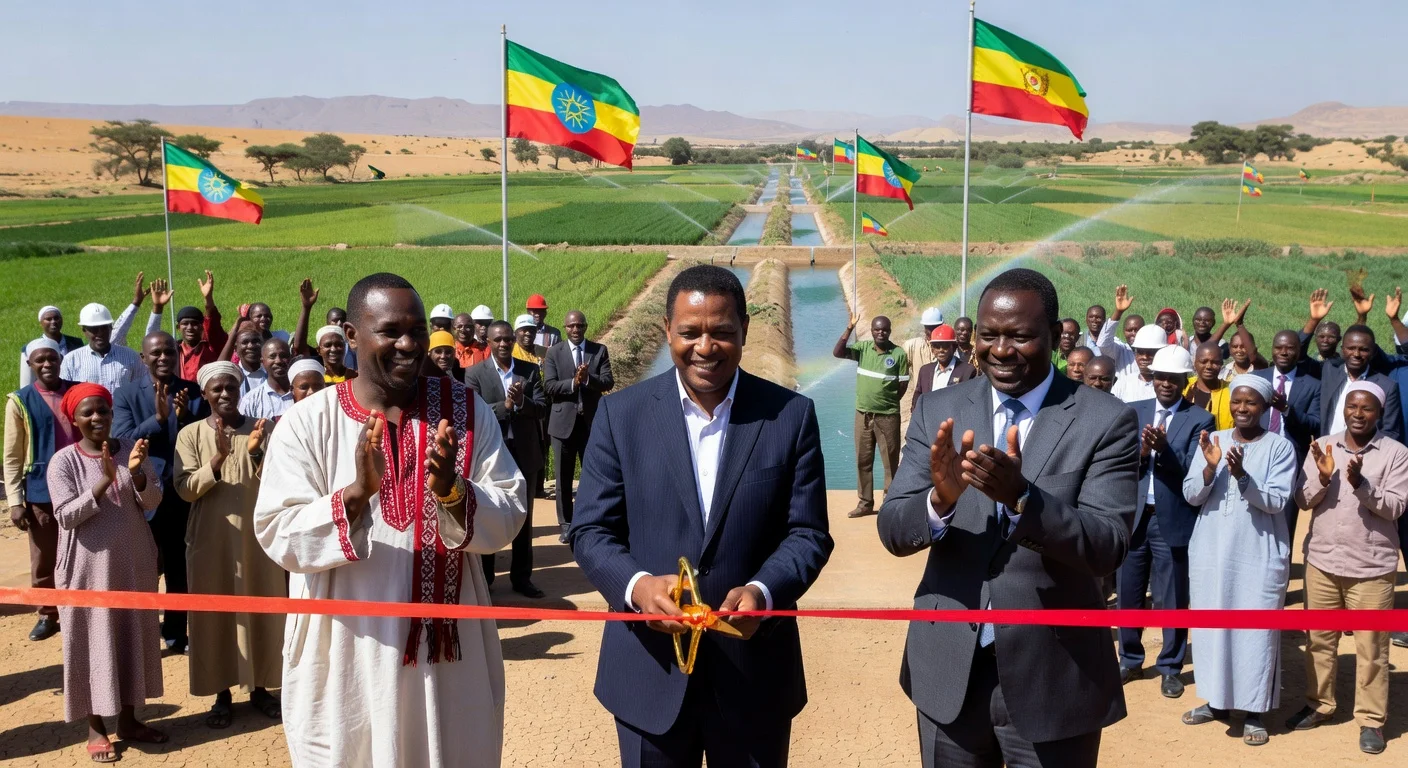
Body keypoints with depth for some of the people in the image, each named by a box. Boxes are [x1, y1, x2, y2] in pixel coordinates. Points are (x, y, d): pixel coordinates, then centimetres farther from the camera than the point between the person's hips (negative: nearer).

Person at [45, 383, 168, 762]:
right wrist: (106, 480, -27)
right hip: (89, 566, -3)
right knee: (93, 641, 4)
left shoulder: (131, 450, 0)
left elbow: (153, 501, -5)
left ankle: (128, 718, 26)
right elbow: (66, 515, -17)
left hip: (134, 562, 4)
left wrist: (136, 474, -25)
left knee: (134, 636, 11)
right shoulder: (63, 461, -9)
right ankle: (95, 727, 17)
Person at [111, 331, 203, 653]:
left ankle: (176, 633, 26)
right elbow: (121, 442, -13)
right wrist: (158, 417, -25)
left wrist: (185, 416, -23)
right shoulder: (125, 395, -2)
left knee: (180, 568, 13)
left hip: (184, 493, 2)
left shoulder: (194, 393, 1)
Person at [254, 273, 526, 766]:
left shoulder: (466, 410, -1)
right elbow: (279, 537, -12)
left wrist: (453, 491, -24)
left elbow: (509, 516, -4)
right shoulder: (307, 423, -7)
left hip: (450, 651, 2)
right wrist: (356, 492, -28)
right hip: (348, 658, -1)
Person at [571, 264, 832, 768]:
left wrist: (763, 591, -21)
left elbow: (808, 533, -2)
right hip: (649, 670, 0)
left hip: (755, 670, 0)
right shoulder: (621, 414, -1)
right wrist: (637, 586, -21)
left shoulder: (791, 415, -2)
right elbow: (590, 529, -1)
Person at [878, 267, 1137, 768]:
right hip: (948, 671, 3)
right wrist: (941, 497, -25)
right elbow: (893, 532, -4)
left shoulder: (1106, 421, -8)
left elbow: (1108, 549, -15)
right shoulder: (937, 412, 0)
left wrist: (1021, 496, -31)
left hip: (1053, 678, -2)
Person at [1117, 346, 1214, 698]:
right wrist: (1141, 453, -21)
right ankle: (1130, 661, 30)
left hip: (1172, 521, -3)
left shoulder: (1200, 420, -4)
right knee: (1127, 595, 13)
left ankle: (1170, 668, 22)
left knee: (1171, 600, 7)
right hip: (1132, 517, 3)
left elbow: (1193, 470, -14)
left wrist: (1164, 448, -29)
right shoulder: (1134, 412, 6)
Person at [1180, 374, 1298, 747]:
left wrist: (1242, 475, -27)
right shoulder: (1211, 440, 3)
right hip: (1211, 551, 3)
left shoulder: (1280, 446, -5)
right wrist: (1210, 467, -19)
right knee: (1211, 625, 11)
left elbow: (1277, 501, -12)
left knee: (1256, 629, 2)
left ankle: (1254, 710, 13)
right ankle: (1217, 700, 25)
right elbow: (1191, 496, -1)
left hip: (1259, 555, -3)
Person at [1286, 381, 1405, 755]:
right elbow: (1304, 500, 1)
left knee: (1371, 648, 4)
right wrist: (1323, 478, -18)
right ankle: (1318, 705, 30)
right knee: (1319, 640, 14)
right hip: (1322, 561, 3)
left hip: (1372, 567, -3)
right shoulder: (1322, 446, 3)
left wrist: (1361, 484, -26)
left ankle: (1371, 720, 15)